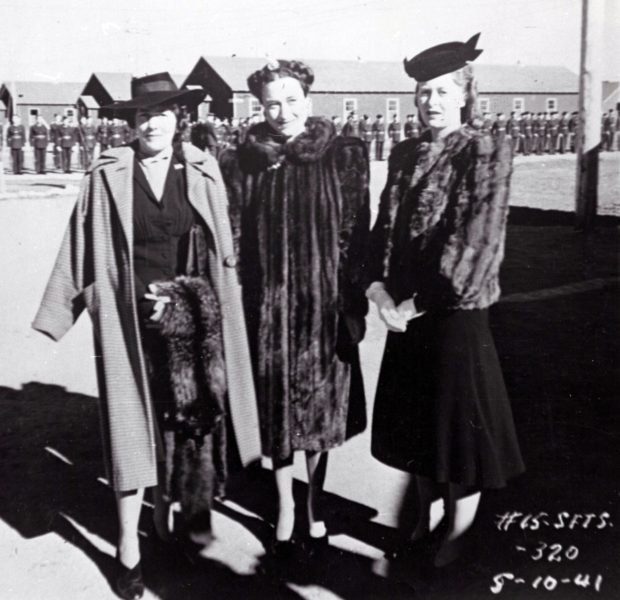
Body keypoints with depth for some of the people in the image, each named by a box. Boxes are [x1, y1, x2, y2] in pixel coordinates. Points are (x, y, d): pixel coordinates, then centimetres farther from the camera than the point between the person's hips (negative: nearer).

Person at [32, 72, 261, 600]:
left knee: (194, 414, 7)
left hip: (194, 319, 2)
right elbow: (82, 251, 2)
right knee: (136, 422, 1)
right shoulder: (108, 176, -1)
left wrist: (182, 295, -2)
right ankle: (129, 547, 11)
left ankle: (191, 505, 31)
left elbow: (224, 248, 4)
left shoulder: (203, 171, 3)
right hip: (131, 320, -1)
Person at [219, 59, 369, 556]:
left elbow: (355, 235, -2)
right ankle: (286, 509, 28)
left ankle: (315, 503, 30)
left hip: (325, 305, 0)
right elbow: (233, 242, 1)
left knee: (322, 409, 11)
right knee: (278, 410, 10)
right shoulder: (242, 164, 0)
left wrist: (354, 303, -4)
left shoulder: (344, 155, -2)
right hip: (269, 307, 1)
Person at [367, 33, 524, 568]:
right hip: (406, 312, 6)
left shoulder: (487, 154, -9)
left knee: (459, 425, 4)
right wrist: (380, 288, -9)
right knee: (415, 424, 16)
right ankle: (424, 523, 36)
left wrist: (419, 301, -16)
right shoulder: (405, 155, 9)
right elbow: (386, 226, 9)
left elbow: (476, 241, -16)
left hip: (456, 313, -6)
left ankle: (455, 540, 22)